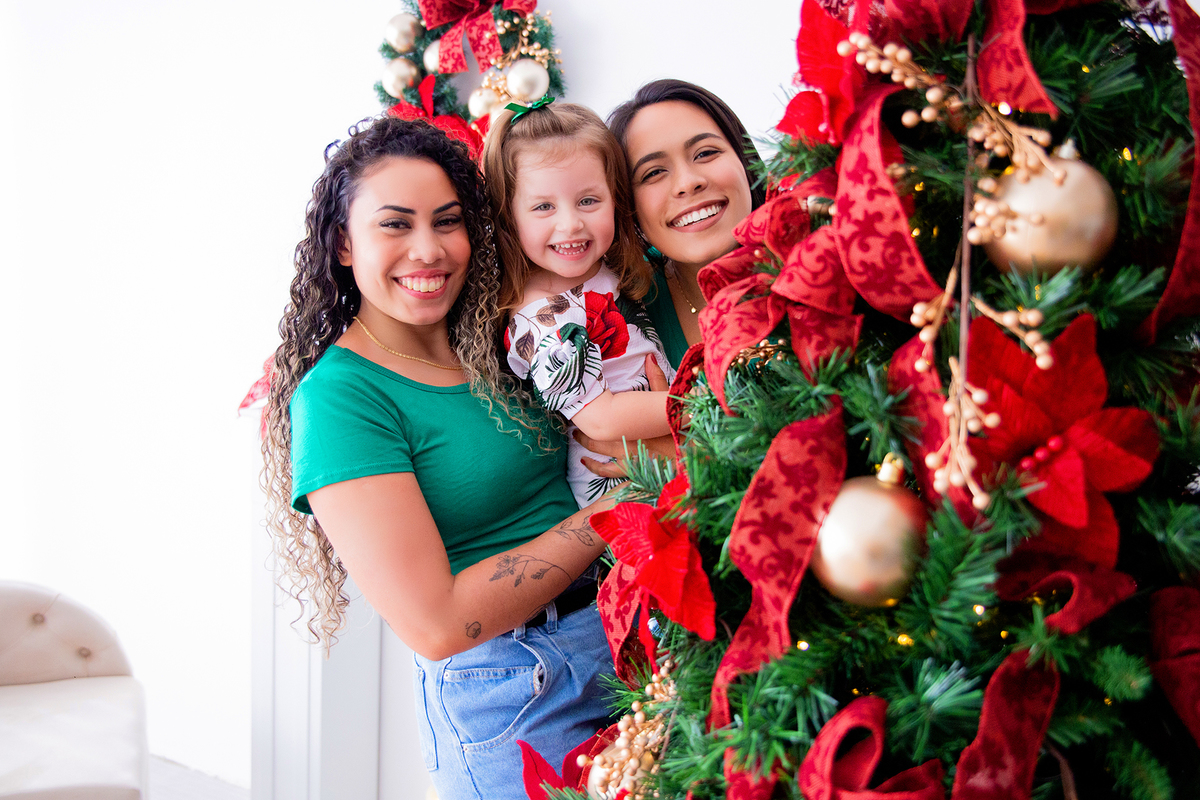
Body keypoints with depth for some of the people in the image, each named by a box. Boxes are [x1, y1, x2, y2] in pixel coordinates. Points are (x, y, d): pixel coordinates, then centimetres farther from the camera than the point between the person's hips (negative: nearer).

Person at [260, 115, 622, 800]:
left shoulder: (491, 349, 5)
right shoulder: (338, 396, -16)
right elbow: (437, 623, -22)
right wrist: (607, 517, -18)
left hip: (625, 643, 7)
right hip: (506, 697, -7)